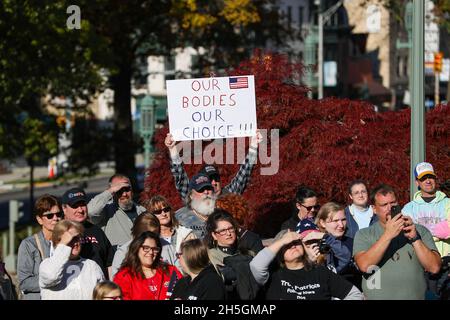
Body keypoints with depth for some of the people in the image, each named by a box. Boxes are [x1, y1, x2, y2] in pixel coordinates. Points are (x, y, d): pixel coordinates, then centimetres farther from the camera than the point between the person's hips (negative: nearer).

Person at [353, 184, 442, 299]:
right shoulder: (364, 235, 7)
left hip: (415, 296, 1)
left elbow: (434, 268, 1)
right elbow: (364, 266, -10)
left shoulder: (420, 231, 10)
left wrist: (414, 238, -8)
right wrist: (388, 235, -14)